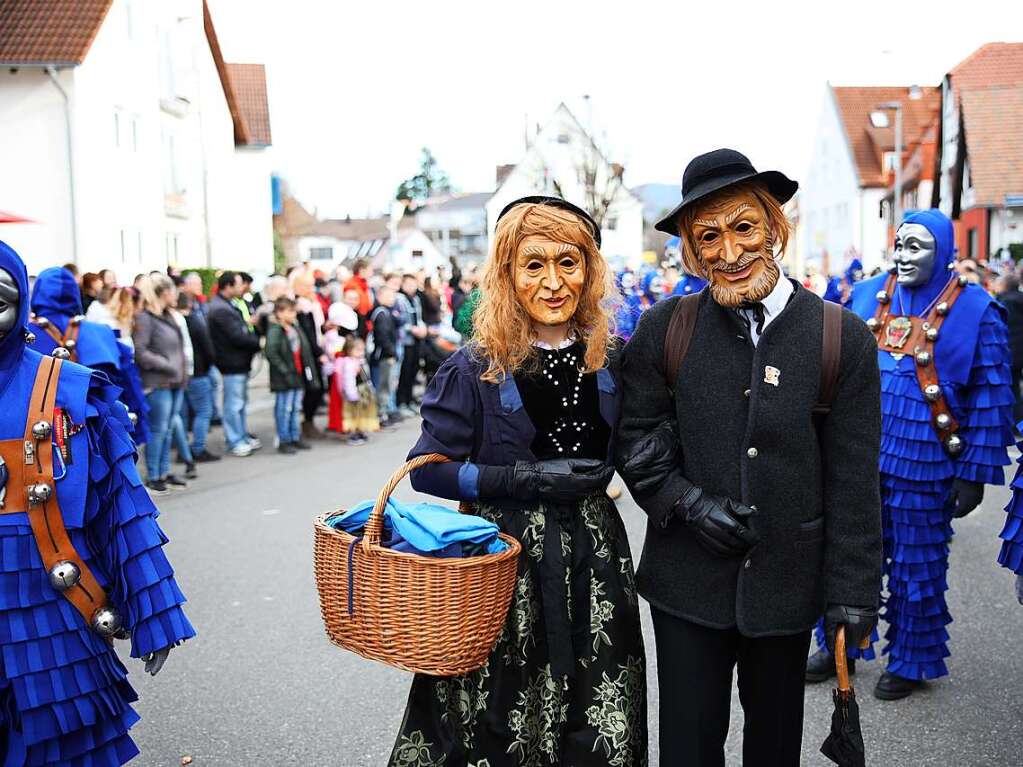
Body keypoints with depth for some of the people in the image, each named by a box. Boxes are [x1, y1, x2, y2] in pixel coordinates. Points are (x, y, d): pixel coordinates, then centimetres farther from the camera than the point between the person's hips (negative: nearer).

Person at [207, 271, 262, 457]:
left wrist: (253, 336, 2)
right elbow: (237, 337, -22)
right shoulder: (220, 309, -18)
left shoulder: (228, 305, 14)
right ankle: (234, 442, 5)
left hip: (240, 361, 10)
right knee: (234, 403, -2)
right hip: (232, 363, -10)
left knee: (241, 401, 17)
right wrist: (259, 342, -12)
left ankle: (242, 437, 27)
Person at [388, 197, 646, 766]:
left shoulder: (609, 359, 4)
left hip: (594, 553, 4)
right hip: (506, 556, -3)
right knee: (501, 718, 1)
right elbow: (428, 470, -7)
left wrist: (596, 475, 1)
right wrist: (525, 479, -16)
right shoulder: (477, 369, -8)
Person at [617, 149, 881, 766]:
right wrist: (688, 502, -14)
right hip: (689, 582, 0)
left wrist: (853, 592, -5)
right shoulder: (664, 330, -5)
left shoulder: (843, 339, -7)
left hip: (787, 581, 0)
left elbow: (853, 481, -5)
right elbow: (634, 438, 1)